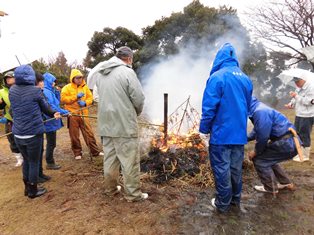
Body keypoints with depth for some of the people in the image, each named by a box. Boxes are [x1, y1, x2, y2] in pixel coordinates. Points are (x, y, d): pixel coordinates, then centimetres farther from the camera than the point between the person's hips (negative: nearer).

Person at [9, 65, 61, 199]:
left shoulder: (12, 90, 2)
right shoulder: (35, 90, -14)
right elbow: (44, 107, -2)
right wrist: (53, 114, 19)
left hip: (18, 134, 5)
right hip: (33, 133, -5)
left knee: (26, 160, 21)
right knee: (34, 162, 10)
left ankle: (27, 188, 34)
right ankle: (33, 191, 23)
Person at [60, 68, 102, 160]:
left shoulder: (85, 87, 9)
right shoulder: (67, 88, -1)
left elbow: (90, 97, 10)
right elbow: (63, 99, -11)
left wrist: (85, 103, -11)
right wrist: (76, 97, -17)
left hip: (83, 114, 2)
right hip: (72, 115, -2)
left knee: (89, 133, 4)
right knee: (74, 135, 5)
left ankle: (95, 151, 12)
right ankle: (77, 153, 20)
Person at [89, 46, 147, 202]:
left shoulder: (99, 72, 10)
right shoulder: (127, 72, -11)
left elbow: (103, 96, 13)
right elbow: (139, 99, -11)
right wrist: (136, 112, 8)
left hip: (106, 123, 7)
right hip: (125, 124, -7)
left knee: (110, 158, 17)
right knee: (129, 160, 4)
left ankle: (110, 188, 32)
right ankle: (133, 194, 16)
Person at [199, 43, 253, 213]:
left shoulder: (217, 77, -14)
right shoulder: (245, 78, 7)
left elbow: (209, 107, -17)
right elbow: (247, 106, 15)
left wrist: (204, 128, -4)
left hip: (221, 133, -6)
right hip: (239, 133, 7)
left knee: (222, 169, 7)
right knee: (236, 168, 19)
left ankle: (223, 204, 21)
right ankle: (235, 199, 36)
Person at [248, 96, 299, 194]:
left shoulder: (260, 112, -22)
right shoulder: (258, 109, 10)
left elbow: (263, 136, -20)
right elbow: (256, 131, 22)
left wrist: (256, 151, -5)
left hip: (287, 143, -10)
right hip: (289, 141, 10)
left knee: (259, 159, -1)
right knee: (268, 158, 25)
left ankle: (271, 188, 14)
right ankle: (286, 183, 35)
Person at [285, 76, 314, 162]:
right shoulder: (299, 88, 9)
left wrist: (296, 96, -22)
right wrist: (291, 104, -1)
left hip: (307, 116, -8)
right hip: (299, 115, 8)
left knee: (304, 136, 0)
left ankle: (305, 156, 14)